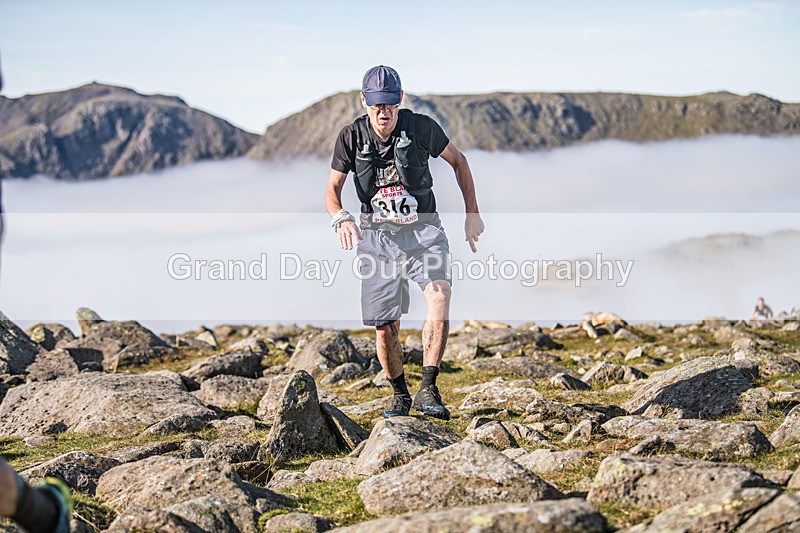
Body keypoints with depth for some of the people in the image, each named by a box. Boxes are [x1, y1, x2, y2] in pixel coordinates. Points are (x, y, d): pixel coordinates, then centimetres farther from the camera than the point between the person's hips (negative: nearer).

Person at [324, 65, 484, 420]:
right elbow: (332, 189, 1)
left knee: (439, 294, -29)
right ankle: (400, 394, 26)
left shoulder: (422, 127, -9)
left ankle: (427, 390, -27)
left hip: (423, 230, -1)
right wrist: (340, 218, -21)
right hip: (378, 236, 1)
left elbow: (458, 161, 8)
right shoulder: (351, 137, -6)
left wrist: (472, 214, 7)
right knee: (385, 329, -1)